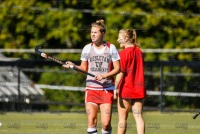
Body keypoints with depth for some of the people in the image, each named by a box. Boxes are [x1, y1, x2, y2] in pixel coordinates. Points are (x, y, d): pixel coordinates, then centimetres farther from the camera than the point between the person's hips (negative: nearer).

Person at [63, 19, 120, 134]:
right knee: (91, 121, -6)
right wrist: (73, 66, -7)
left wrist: (104, 75, -15)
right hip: (91, 89, 2)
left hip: (107, 89, -2)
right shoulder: (87, 48, 7)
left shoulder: (111, 48, 0)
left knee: (106, 123, -9)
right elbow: (84, 68, 12)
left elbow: (117, 68, 0)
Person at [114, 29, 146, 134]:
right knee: (138, 117, 2)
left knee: (122, 118, 4)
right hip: (139, 90, 5)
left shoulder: (123, 53, -10)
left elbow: (121, 72, -16)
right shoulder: (139, 51, 10)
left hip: (126, 89, -5)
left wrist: (116, 88, -15)